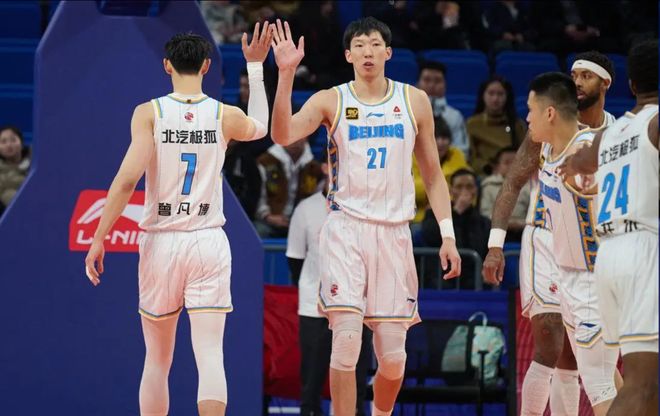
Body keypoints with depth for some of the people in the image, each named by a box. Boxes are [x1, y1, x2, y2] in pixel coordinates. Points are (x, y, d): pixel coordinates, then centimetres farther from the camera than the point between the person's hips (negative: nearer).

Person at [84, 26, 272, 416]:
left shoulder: (149, 113, -5)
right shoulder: (226, 116, 2)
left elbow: (127, 179, -13)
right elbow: (260, 128, 26)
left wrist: (99, 238, -7)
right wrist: (256, 67, 32)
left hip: (161, 241, 0)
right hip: (209, 242, 0)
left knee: (157, 359, 13)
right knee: (210, 354, -6)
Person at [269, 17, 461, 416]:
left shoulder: (415, 101, 8)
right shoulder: (331, 101, 1)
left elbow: (433, 174, 13)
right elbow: (283, 134, -16)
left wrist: (448, 235, 5)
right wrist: (286, 73, -26)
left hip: (394, 233, 2)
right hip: (346, 229, -2)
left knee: (393, 355, 2)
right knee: (346, 339, -16)